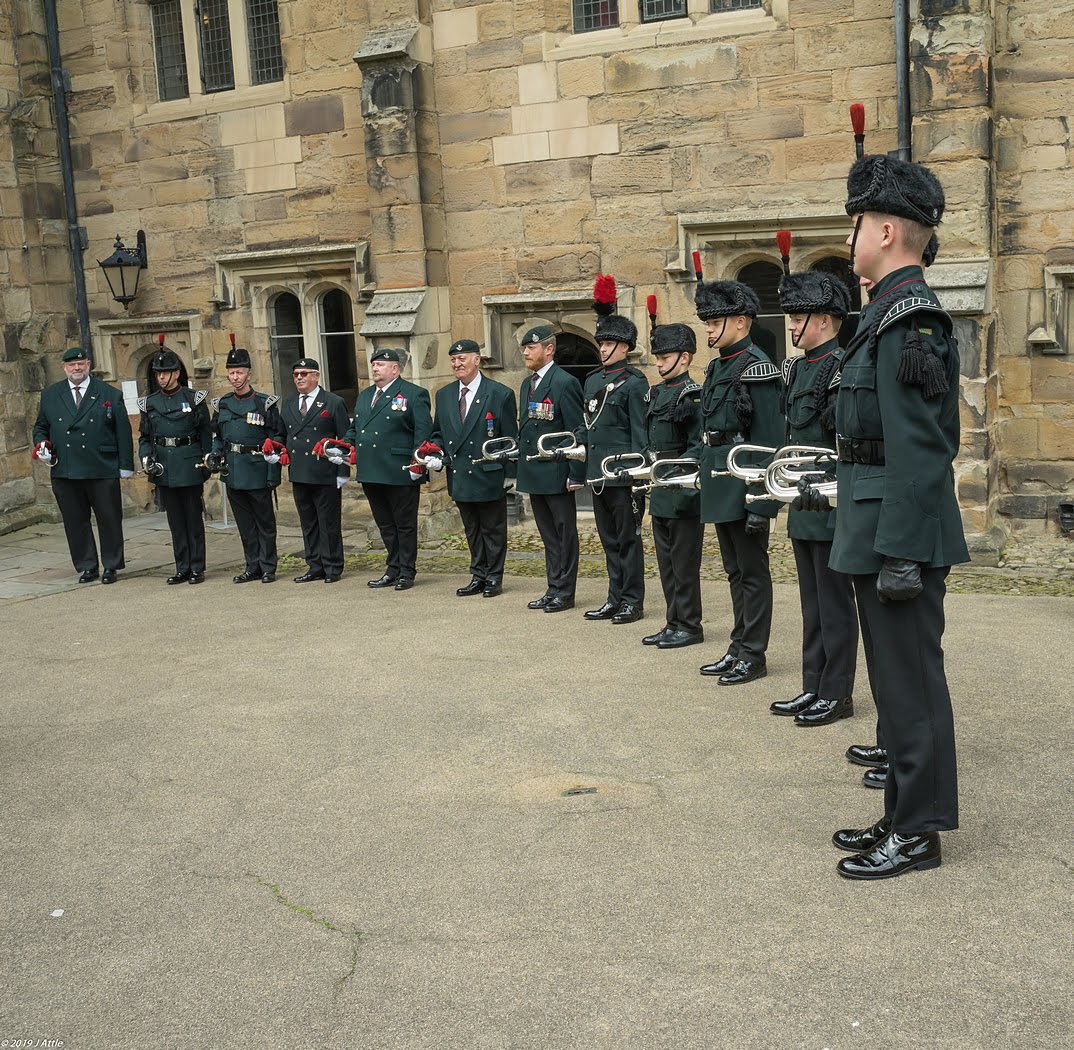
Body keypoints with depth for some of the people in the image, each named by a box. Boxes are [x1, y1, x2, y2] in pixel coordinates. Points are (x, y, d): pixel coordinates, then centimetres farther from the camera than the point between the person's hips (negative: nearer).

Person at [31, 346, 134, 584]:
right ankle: (87, 566, 16)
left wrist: (126, 465, -2)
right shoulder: (50, 395, 12)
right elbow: (40, 426, 21)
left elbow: (123, 431, 3)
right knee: (75, 522, 6)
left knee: (109, 519, 3)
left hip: (102, 471, -2)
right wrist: (41, 443, -2)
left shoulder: (111, 395, 4)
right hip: (64, 472, 2)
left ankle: (111, 566, 15)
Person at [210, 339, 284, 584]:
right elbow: (216, 436, 19)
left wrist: (273, 474, -11)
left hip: (257, 471, -4)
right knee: (244, 523, 10)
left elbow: (276, 439, -5)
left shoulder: (265, 403, -4)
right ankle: (253, 567, 19)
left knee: (265, 521, 3)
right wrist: (215, 455, -1)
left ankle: (268, 568, 11)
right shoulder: (221, 405, 9)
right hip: (233, 473, 5)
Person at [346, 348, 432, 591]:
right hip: (370, 474, 7)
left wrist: (417, 462, -18)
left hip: (400, 473, -7)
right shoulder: (364, 396, 18)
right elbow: (354, 428, 24)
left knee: (405, 524, 3)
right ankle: (394, 569, 23)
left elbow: (423, 430, -9)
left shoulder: (414, 394, -4)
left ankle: (406, 572, 12)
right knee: (385, 524, 13)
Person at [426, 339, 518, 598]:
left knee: (493, 529, 5)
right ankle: (478, 576, 22)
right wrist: (436, 454, -2)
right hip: (459, 477, 5)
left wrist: (509, 473, -7)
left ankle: (494, 577, 16)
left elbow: (510, 438, -5)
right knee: (471, 529, 13)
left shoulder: (500, 394, -7)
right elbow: (438, 433, 18)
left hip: (490, 476, -5)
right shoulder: (443, 395, 9)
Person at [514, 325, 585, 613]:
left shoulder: (565, 383, -11)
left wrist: (576, 475, -17)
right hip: (533, 475, 8)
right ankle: (553, 589, 20)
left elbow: (577, 432, -14)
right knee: (548, 535, 13)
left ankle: (564, 592, 8)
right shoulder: (527, 384, 15)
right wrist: (522, 467, 16)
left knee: (564, 533, 2)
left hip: (556, 473, -8)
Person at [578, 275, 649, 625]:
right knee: (609, 539, 12)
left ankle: (632, 601, 9)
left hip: (622, 473, -7)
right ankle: (615, 599, 21)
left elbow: (639, 432, -10)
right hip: (597, 472, 7)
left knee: (628, 538, 1)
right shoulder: (592, 380, 13)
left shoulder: (634, 382, -7)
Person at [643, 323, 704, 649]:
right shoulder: (658, 393, 14)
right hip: (660, 493, 9)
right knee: (666, 561, 13)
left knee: (684, 562, -1)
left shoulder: (692, 395, -11)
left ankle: (689, 626, 9)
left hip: (683, 494, -9)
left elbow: (699, 448, -15)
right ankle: (674, 623, 22)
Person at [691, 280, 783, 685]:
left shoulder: (756, 367, -14)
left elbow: (769, 441, -18)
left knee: (752, 571, 1)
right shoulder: (717, 367, 13)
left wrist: (762, 503, -20)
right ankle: (739, 648, 24)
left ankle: (753, 655, 10)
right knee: (734, 571, 15)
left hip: (743, 486, -9)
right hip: (719, 486, 9)